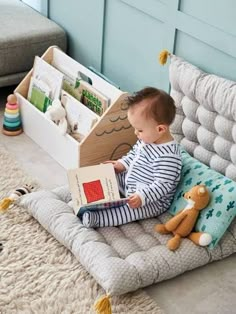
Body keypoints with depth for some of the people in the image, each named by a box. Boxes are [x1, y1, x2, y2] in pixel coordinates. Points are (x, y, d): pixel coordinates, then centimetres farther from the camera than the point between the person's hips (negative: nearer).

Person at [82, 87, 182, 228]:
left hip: (152, 201, -10)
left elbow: (163, 185, -32)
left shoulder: (167, 156, -33)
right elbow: (134, 153, 15)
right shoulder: (148, 137, -4)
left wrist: (142, 197, -38)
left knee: (129, 211, -31)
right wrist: (122, 164, 2)